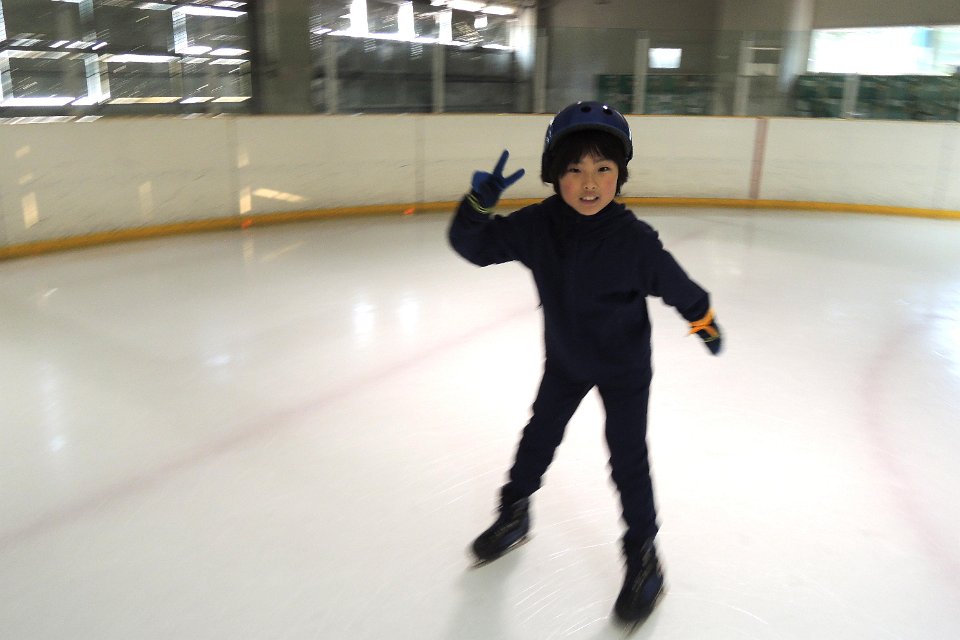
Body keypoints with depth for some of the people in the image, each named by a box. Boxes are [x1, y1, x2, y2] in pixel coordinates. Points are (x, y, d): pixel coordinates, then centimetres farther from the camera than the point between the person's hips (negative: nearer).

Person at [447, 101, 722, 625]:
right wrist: (479, 203, -34)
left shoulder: (634, 240, -27)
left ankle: (643, 555, 23)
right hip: (564, 359, 4)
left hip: (624, 367, -3)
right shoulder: (538, 225, -19)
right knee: (539, 434, 18)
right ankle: (514, 513, 42)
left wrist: (704, 321, 4)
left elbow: (675, 284, -12)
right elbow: (474, 245, -15)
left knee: (627, 458, 3)